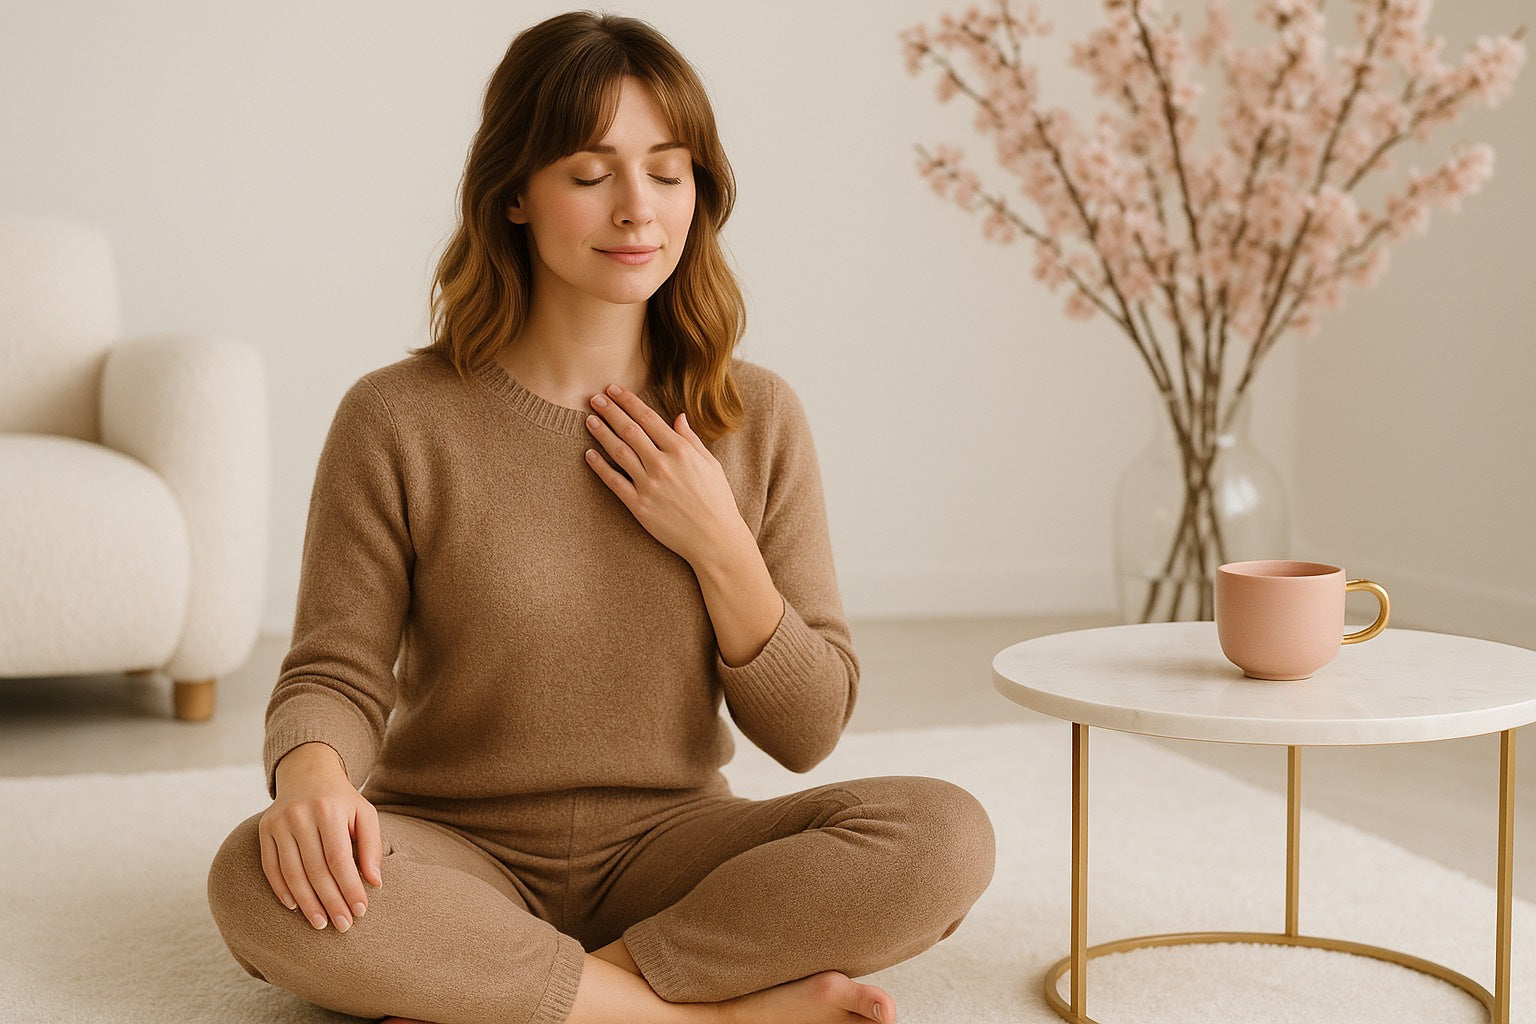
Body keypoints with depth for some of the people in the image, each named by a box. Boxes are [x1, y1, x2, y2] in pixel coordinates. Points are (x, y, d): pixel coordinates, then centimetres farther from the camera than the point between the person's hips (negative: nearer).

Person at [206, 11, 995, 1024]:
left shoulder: (758, 418, 0)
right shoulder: (399, 421, -6)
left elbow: (807, 732, 1)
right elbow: (337, 671, -6)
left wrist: (719, 548, -14)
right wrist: (314, 770, -29)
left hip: (666, 847, 2)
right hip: (460, 856, -1)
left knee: (945, 832, -25)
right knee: (259, 877, -34)